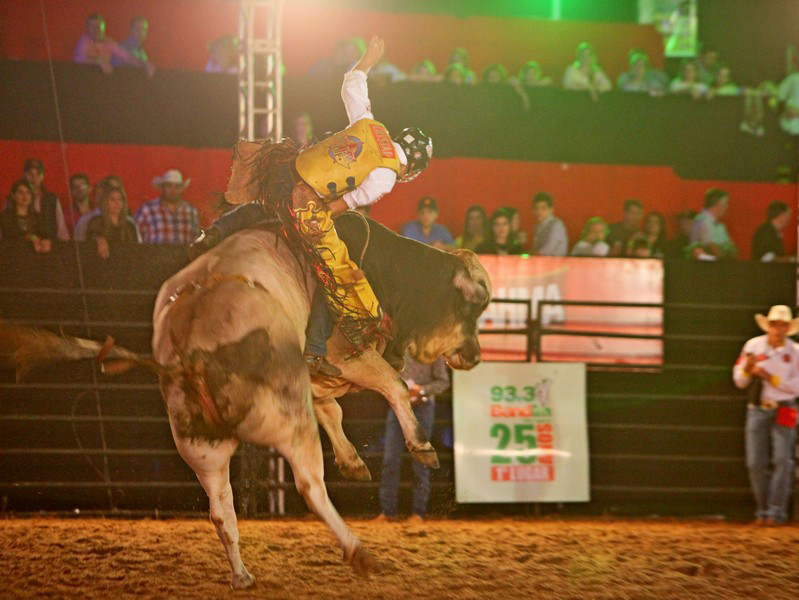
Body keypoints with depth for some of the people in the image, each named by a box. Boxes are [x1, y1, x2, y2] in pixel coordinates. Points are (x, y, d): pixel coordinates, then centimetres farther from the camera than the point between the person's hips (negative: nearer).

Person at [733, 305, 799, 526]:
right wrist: (747, 368, -11)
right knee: (756, 463, 1)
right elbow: (739, 381, 10)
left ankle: (777, 512, -8)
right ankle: (762, 510, 11)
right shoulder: (753, 346, 5)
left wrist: (770, 377, -14)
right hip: (757, 410, 2)